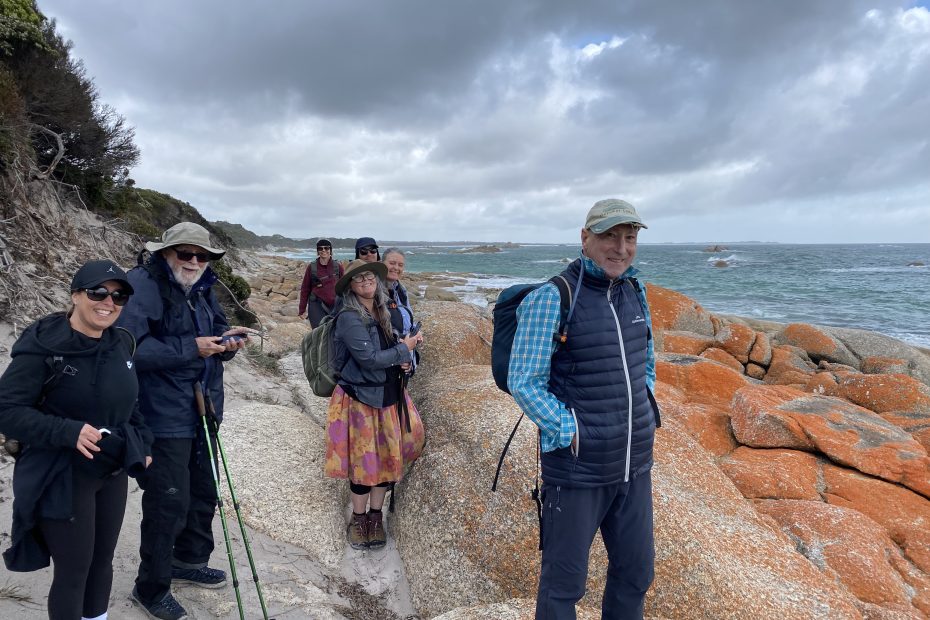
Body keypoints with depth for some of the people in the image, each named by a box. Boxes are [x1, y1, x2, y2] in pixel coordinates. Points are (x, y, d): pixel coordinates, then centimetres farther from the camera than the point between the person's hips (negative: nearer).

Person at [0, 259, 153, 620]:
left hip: (114, 474, 6)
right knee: (73, 573, 7)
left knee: (102, 562, 19)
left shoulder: (120, 344, 1)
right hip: (63, 479, -6)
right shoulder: (43, 347, -19)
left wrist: (142, 444, 10)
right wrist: (69, 432, -30)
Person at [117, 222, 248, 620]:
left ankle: (189, 561, 41)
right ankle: (151, 588, 21)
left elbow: (216, 329, 17)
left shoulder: (202, 289, 10)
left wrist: (226, 340, -6)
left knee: (203, 492, 19)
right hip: (163, 417, -8)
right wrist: (191, 348, -25)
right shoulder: (142, 284, -14)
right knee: (169, 501, 0)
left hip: (202, 412, 8)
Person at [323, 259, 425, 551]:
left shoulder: (381, 314, 8)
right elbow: (369, 358, -22)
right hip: (362, 398, -7)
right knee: (364, 460, 2)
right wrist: (404, 349, -12)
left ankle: (375, 516, 25)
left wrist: (402, 361, -1)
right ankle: (358, 520, 20)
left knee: (387, 456, 10)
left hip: (388, 396, 7)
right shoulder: (349, 318, -16)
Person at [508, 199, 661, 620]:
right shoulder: (551, 298, -16)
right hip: (576, 468, -6)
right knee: (564, 580, 11)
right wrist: (571, 434, -17)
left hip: (634, 465, 7)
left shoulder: (634, 293, 5)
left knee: (635, 572, 21)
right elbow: (522, 382, -16)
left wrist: (646, 419, 7)